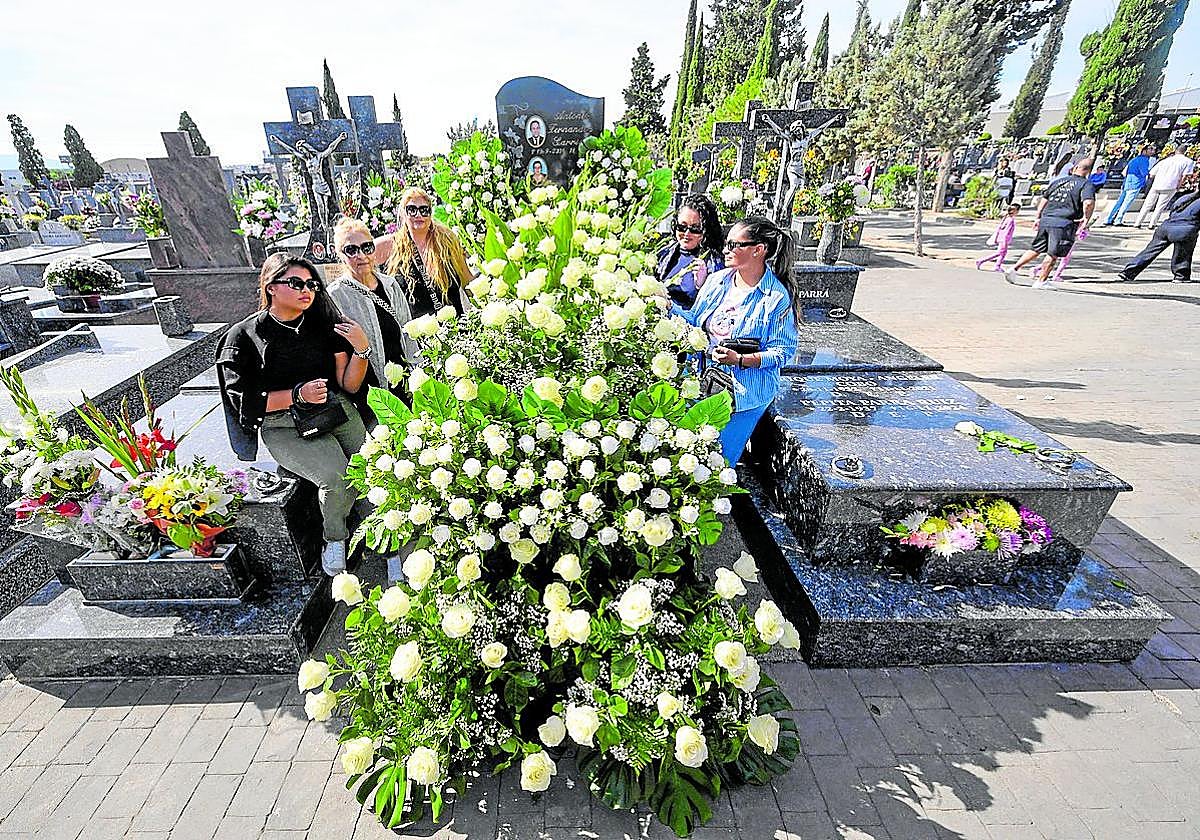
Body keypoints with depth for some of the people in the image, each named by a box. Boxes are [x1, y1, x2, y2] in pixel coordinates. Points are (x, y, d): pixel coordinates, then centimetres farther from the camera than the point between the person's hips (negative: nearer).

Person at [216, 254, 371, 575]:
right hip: (284, 427, -3)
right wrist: (298, 395, -14)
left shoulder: (323, 323, 13)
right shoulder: (244, 336, 5)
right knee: (336, 477, -28)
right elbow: (244, 400, -2)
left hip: (336, 412, 4)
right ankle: (334, 539, 2)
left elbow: (349, 385, 7)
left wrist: (361, 349, -9)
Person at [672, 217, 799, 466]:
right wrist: (668, 305, -5)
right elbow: (695, 322, 11)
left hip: (743, 395, -5)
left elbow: (782, 352, -12)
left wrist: (740, 360, -25)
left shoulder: (777, 297, -13)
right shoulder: (716, 280, 3)